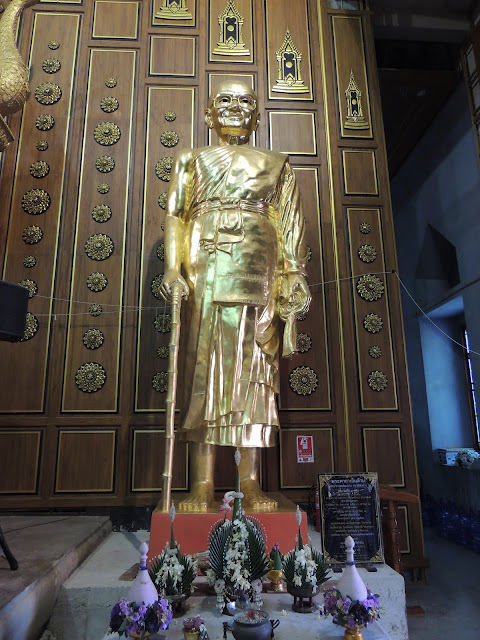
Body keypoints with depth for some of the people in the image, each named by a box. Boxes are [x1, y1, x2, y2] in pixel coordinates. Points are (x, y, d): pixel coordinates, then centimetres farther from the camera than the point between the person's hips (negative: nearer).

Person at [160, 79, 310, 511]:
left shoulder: (277, 165, 24)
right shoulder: (193, 160, 23)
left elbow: (292, 226, 15)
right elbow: (175, 215, 10)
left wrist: (295, 276, 2)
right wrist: (173, 266, -5)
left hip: (258, 268, 1)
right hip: (206, 266, 0)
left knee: (255, 365, -6)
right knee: (204, 361, -8)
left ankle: (252, 482, -2)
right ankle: (203, 484, -5)